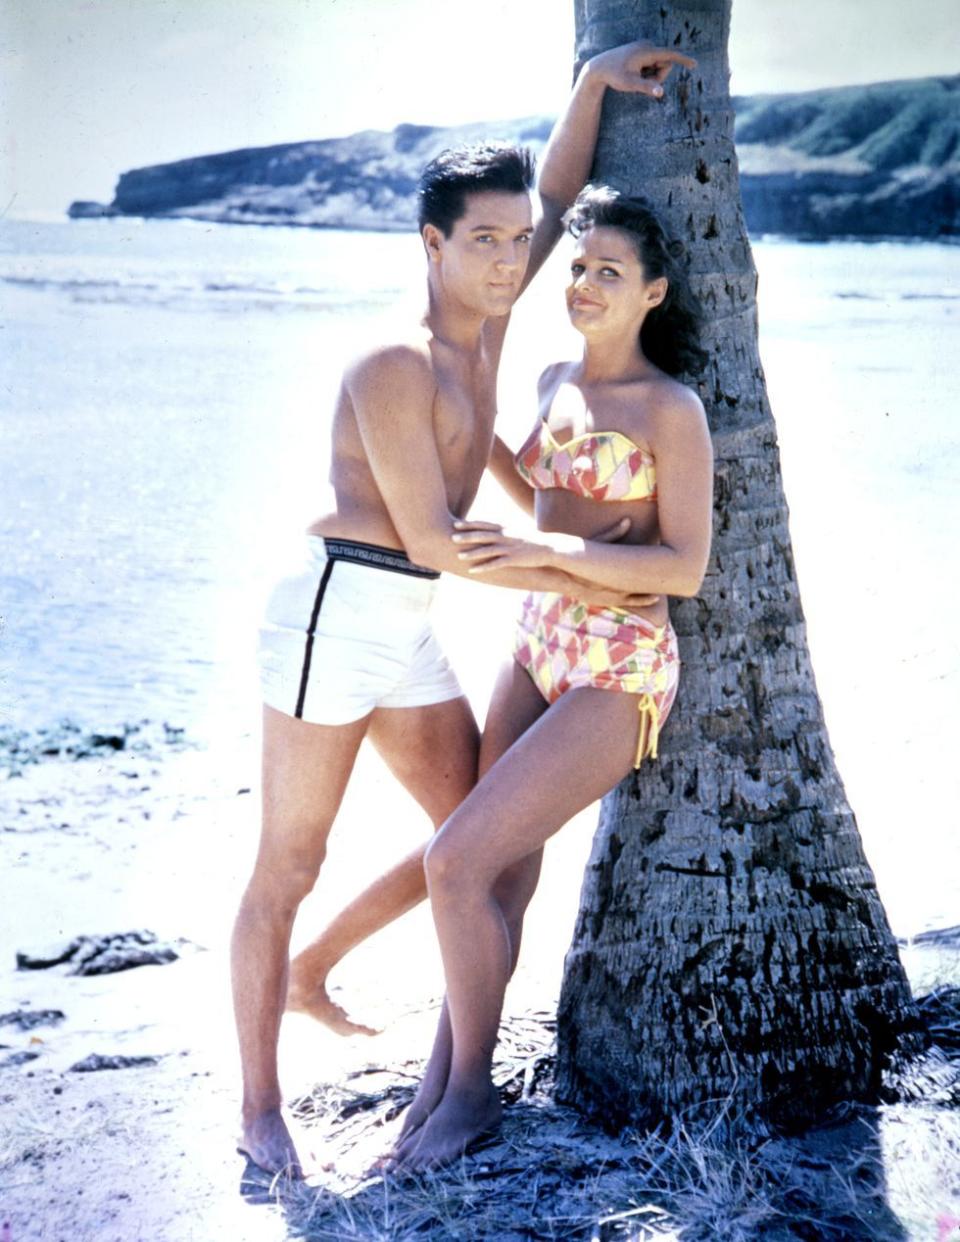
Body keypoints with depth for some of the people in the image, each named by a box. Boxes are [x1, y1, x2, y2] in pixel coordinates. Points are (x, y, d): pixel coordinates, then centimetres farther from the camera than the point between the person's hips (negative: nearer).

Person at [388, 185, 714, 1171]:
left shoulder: (674, 410, -11)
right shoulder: (558, 381, 11)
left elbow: (685, 569, -16)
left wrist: (542, 550, -24)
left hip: (619, 675, -7)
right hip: (539, 650, 7)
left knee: (456, 861, -13)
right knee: (500, 878, 6)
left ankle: (471, 1088, 6)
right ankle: (441, 1081, 18)